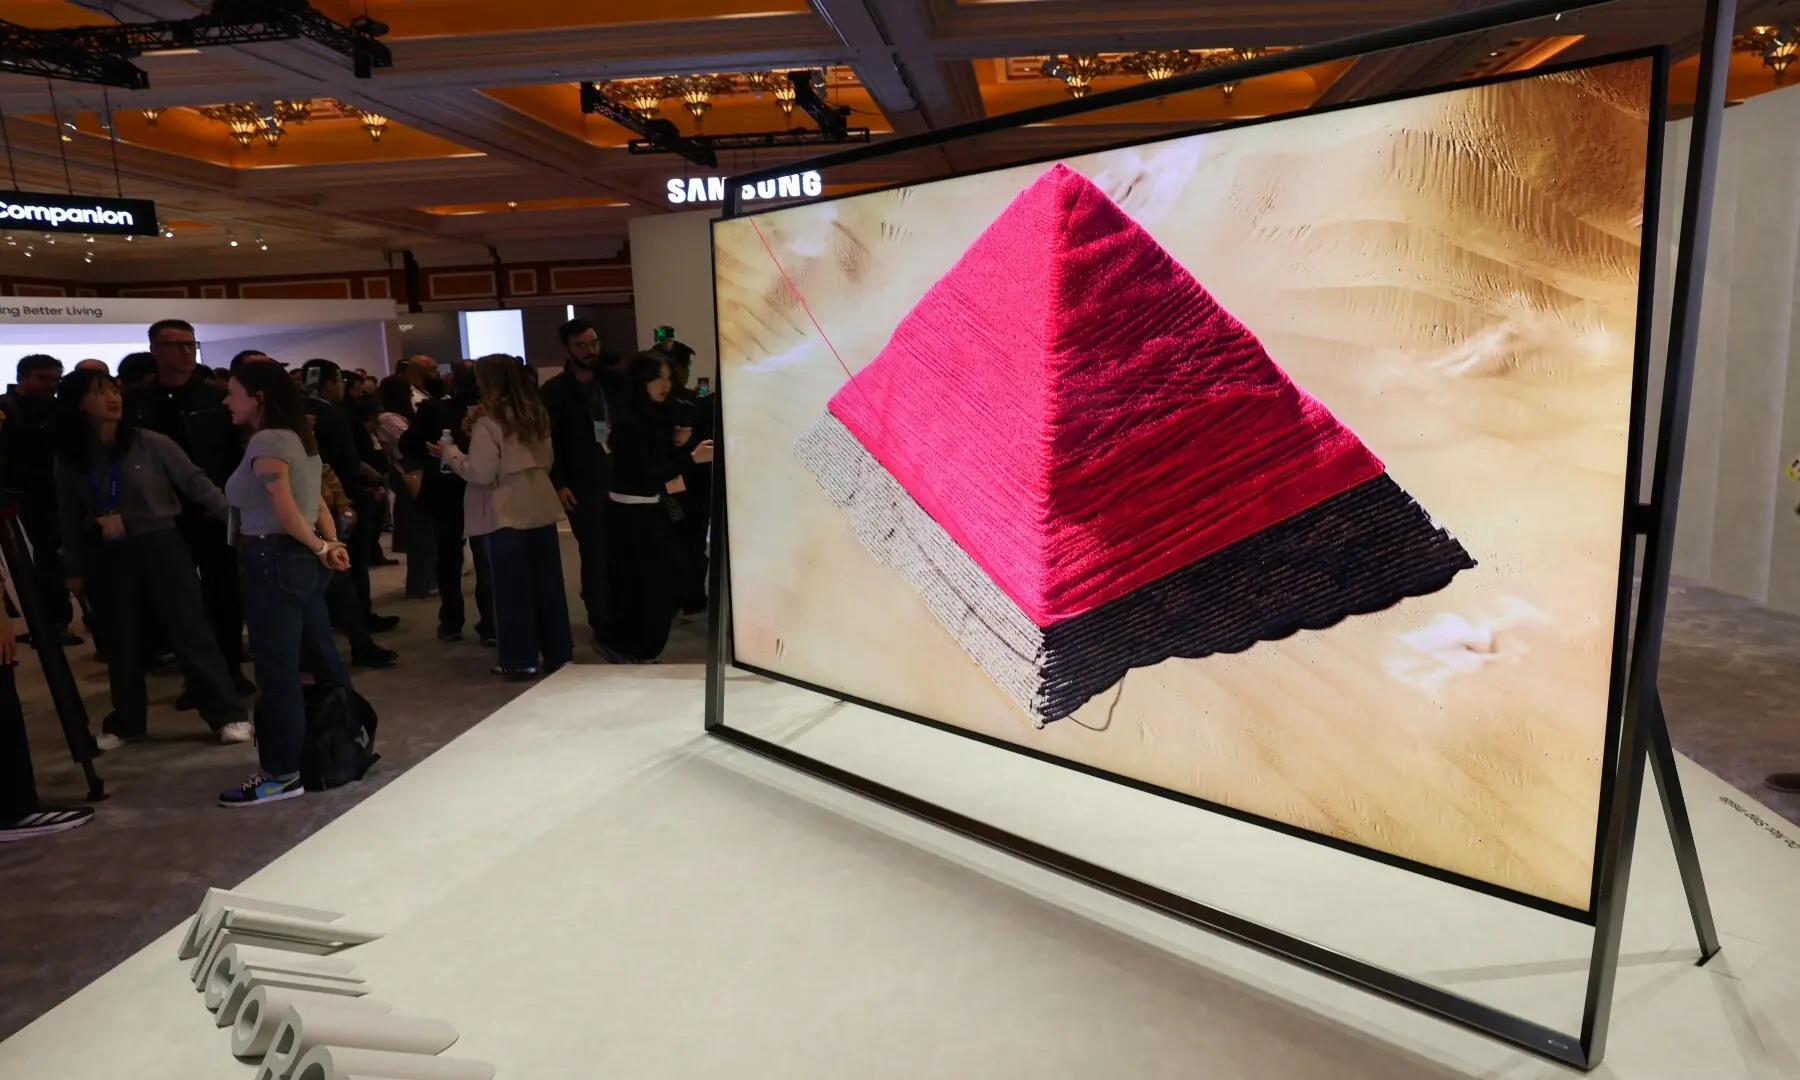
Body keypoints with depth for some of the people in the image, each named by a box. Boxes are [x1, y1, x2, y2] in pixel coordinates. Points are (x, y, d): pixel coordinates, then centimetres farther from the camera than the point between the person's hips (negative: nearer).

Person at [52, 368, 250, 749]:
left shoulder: (151, 444, -6)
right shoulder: (69, 461, 2)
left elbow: (195, 483, -4)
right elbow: (69, 518, 9)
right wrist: (75, 569, 12)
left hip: (160, 547, -3)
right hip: (108, 559, 3)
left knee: (190, 633, -1)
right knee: (122, 643, 12)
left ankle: (228, 714, 6)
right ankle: (125, 722, 29)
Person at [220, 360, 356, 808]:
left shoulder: (266, 441, -13)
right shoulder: (299, 437, 16)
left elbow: (285, 510, -22)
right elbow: (318, 504, 12)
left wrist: (320, 549, -11)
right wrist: (330, 545, -1)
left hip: (276, 560, -10)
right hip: (303, 560, 10)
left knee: (276, 669, -4)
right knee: (322, 658, 15)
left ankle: (281, 775, 2)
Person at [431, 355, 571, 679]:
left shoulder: (488, 421, -13)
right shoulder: (537, 413, 7)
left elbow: (481, 474, -14)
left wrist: (451, 453, -1)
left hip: (506, 514, -6)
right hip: (541, 509, 6)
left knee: (513, 586, 3)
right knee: (547, 582, 11)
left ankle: (521, 659, 10)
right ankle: (558, 652, 18)